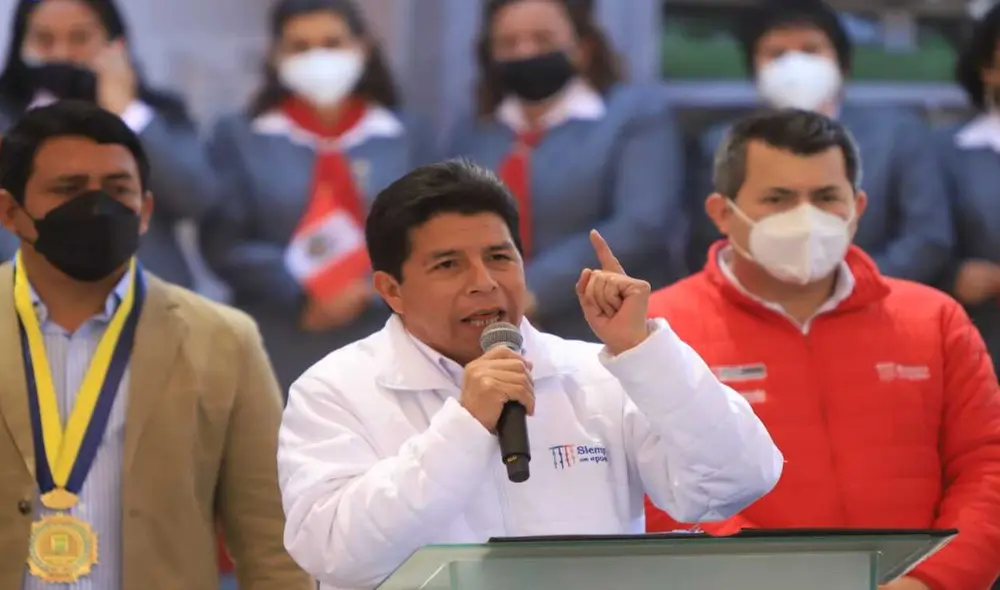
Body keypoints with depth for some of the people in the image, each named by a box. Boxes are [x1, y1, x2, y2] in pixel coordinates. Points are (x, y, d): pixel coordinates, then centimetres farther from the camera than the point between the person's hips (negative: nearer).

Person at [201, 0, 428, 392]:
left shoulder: (403, 136, 10)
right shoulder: (239, 137, 6)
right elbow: (223, 245, -1)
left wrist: (369, 290, -13)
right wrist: (302, 293, -12)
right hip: (276, 356, -1)